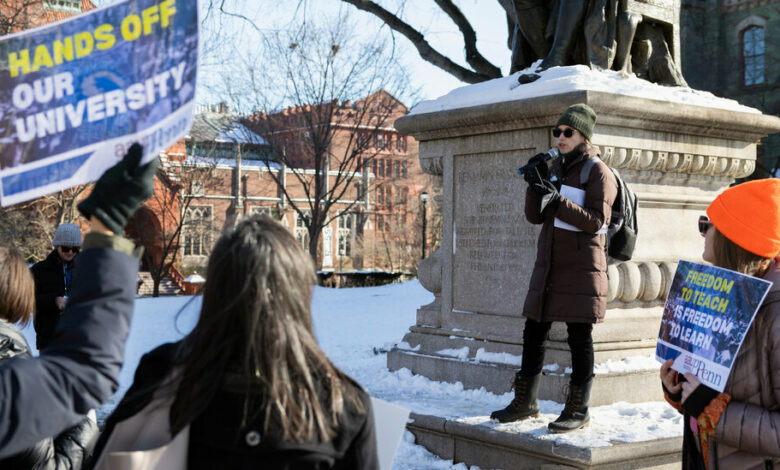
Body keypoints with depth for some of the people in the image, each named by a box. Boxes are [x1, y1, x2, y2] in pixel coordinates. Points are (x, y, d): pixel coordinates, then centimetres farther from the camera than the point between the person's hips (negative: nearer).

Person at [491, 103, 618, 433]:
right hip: (548, 265, 7)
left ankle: (578, 410, 8)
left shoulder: (598, 173, -5)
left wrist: (556, 199, -22)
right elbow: (534, 216, 11)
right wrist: (535, 186, -6)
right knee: (533, 332, 9)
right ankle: (525, 402, 21)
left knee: (579, 337, -1)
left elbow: (595, 221, -15)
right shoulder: (556, 168, 15)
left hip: (581, 268, -7)